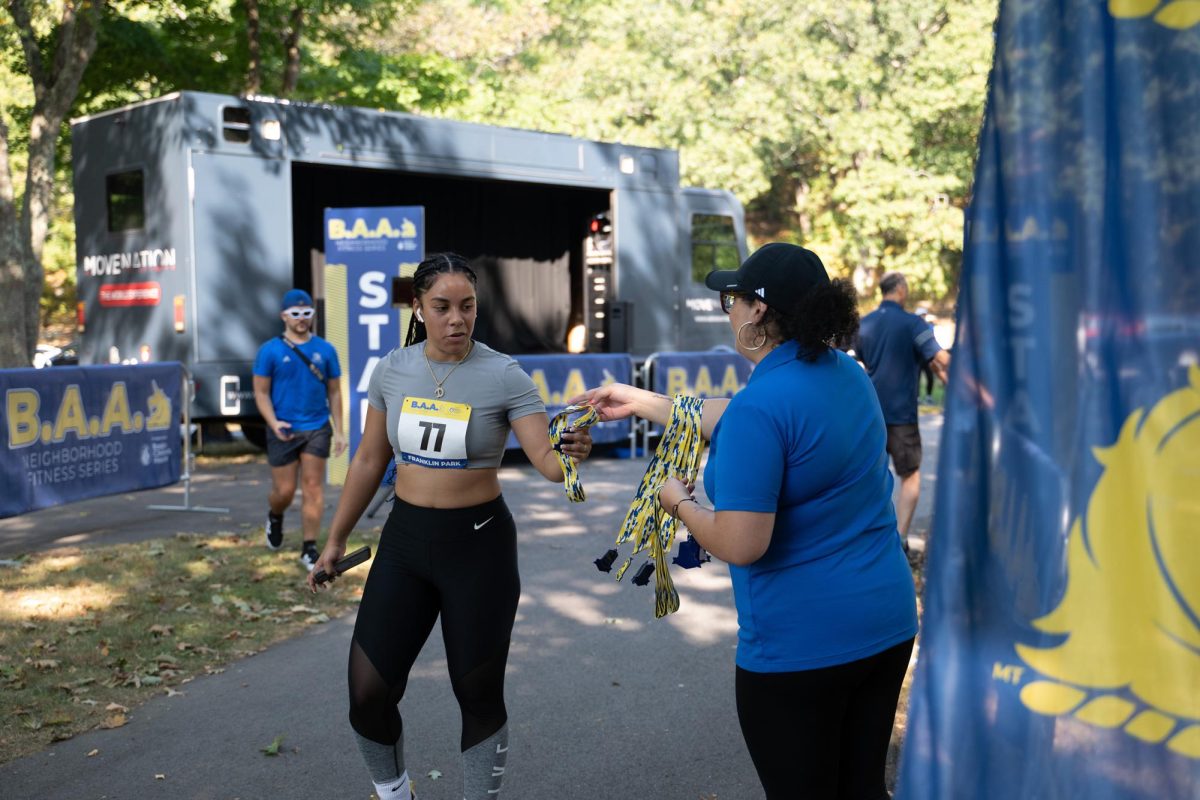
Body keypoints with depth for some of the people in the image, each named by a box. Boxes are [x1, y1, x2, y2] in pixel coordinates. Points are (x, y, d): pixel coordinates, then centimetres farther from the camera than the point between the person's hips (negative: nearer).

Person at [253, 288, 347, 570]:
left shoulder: (325, 350, 5)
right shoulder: (270, 351, -1)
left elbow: (334, 392, 8)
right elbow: (261, 392, -1)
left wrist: (339, 431, 4)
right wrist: (274, 423, -16)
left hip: (317, 428, 1)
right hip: (283, 431, -1)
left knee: (314, 487, -2)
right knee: (285, 491, 4)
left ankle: (309, 549, 6)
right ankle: (274, 516, 39)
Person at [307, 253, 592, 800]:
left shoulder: (505, 376, -11)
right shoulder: (392, 370, 0)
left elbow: (546, 460, -18)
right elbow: (369, 461, 10)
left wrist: (570, 455, -42)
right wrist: (336, 539, 14)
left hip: (479, 543, -3)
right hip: (405, 538, 3)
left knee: (479, 694, 8)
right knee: (368, 690, 3)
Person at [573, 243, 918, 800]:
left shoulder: (761, 406, -22)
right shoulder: (847, 373, 5)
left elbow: (739, 544, -25)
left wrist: (680, 504, -5)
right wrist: (642, 403, 24)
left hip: (799, 643, -8)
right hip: (887, 622, 8)